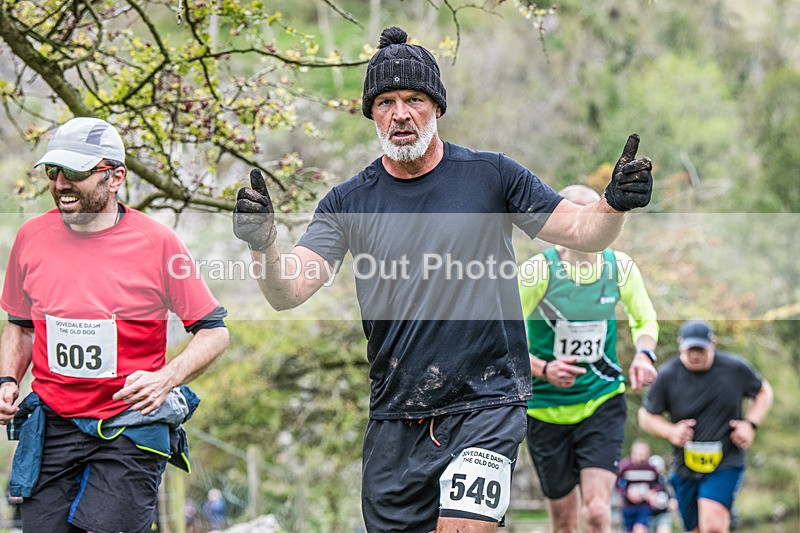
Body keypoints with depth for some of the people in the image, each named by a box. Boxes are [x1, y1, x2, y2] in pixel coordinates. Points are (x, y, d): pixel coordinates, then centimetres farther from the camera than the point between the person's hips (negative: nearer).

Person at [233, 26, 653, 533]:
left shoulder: (491, 176, 0)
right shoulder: (350, 202, 3)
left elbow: (584, 232, 3)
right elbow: (288, 291, -6)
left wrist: (614, 204, -19)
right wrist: (264, 244, -27)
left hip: (486, 402, -3)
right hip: (394, 417, 3)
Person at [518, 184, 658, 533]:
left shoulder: (620, 267, -5)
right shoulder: (537, 271, -15)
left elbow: (645, 321, 12)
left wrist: (644, 354, -10)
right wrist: (543, 370, -30)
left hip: (603, 402, 1)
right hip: (546, 409, -1)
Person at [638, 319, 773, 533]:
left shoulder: (736, 368, -4)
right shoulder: (667, 375, -5)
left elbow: (764, 392, 15)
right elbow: (646, 416, 6)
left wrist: (751, 423, -2)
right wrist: (671, 431, -14)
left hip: (726, 464, -2)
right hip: (685, 467, 2)